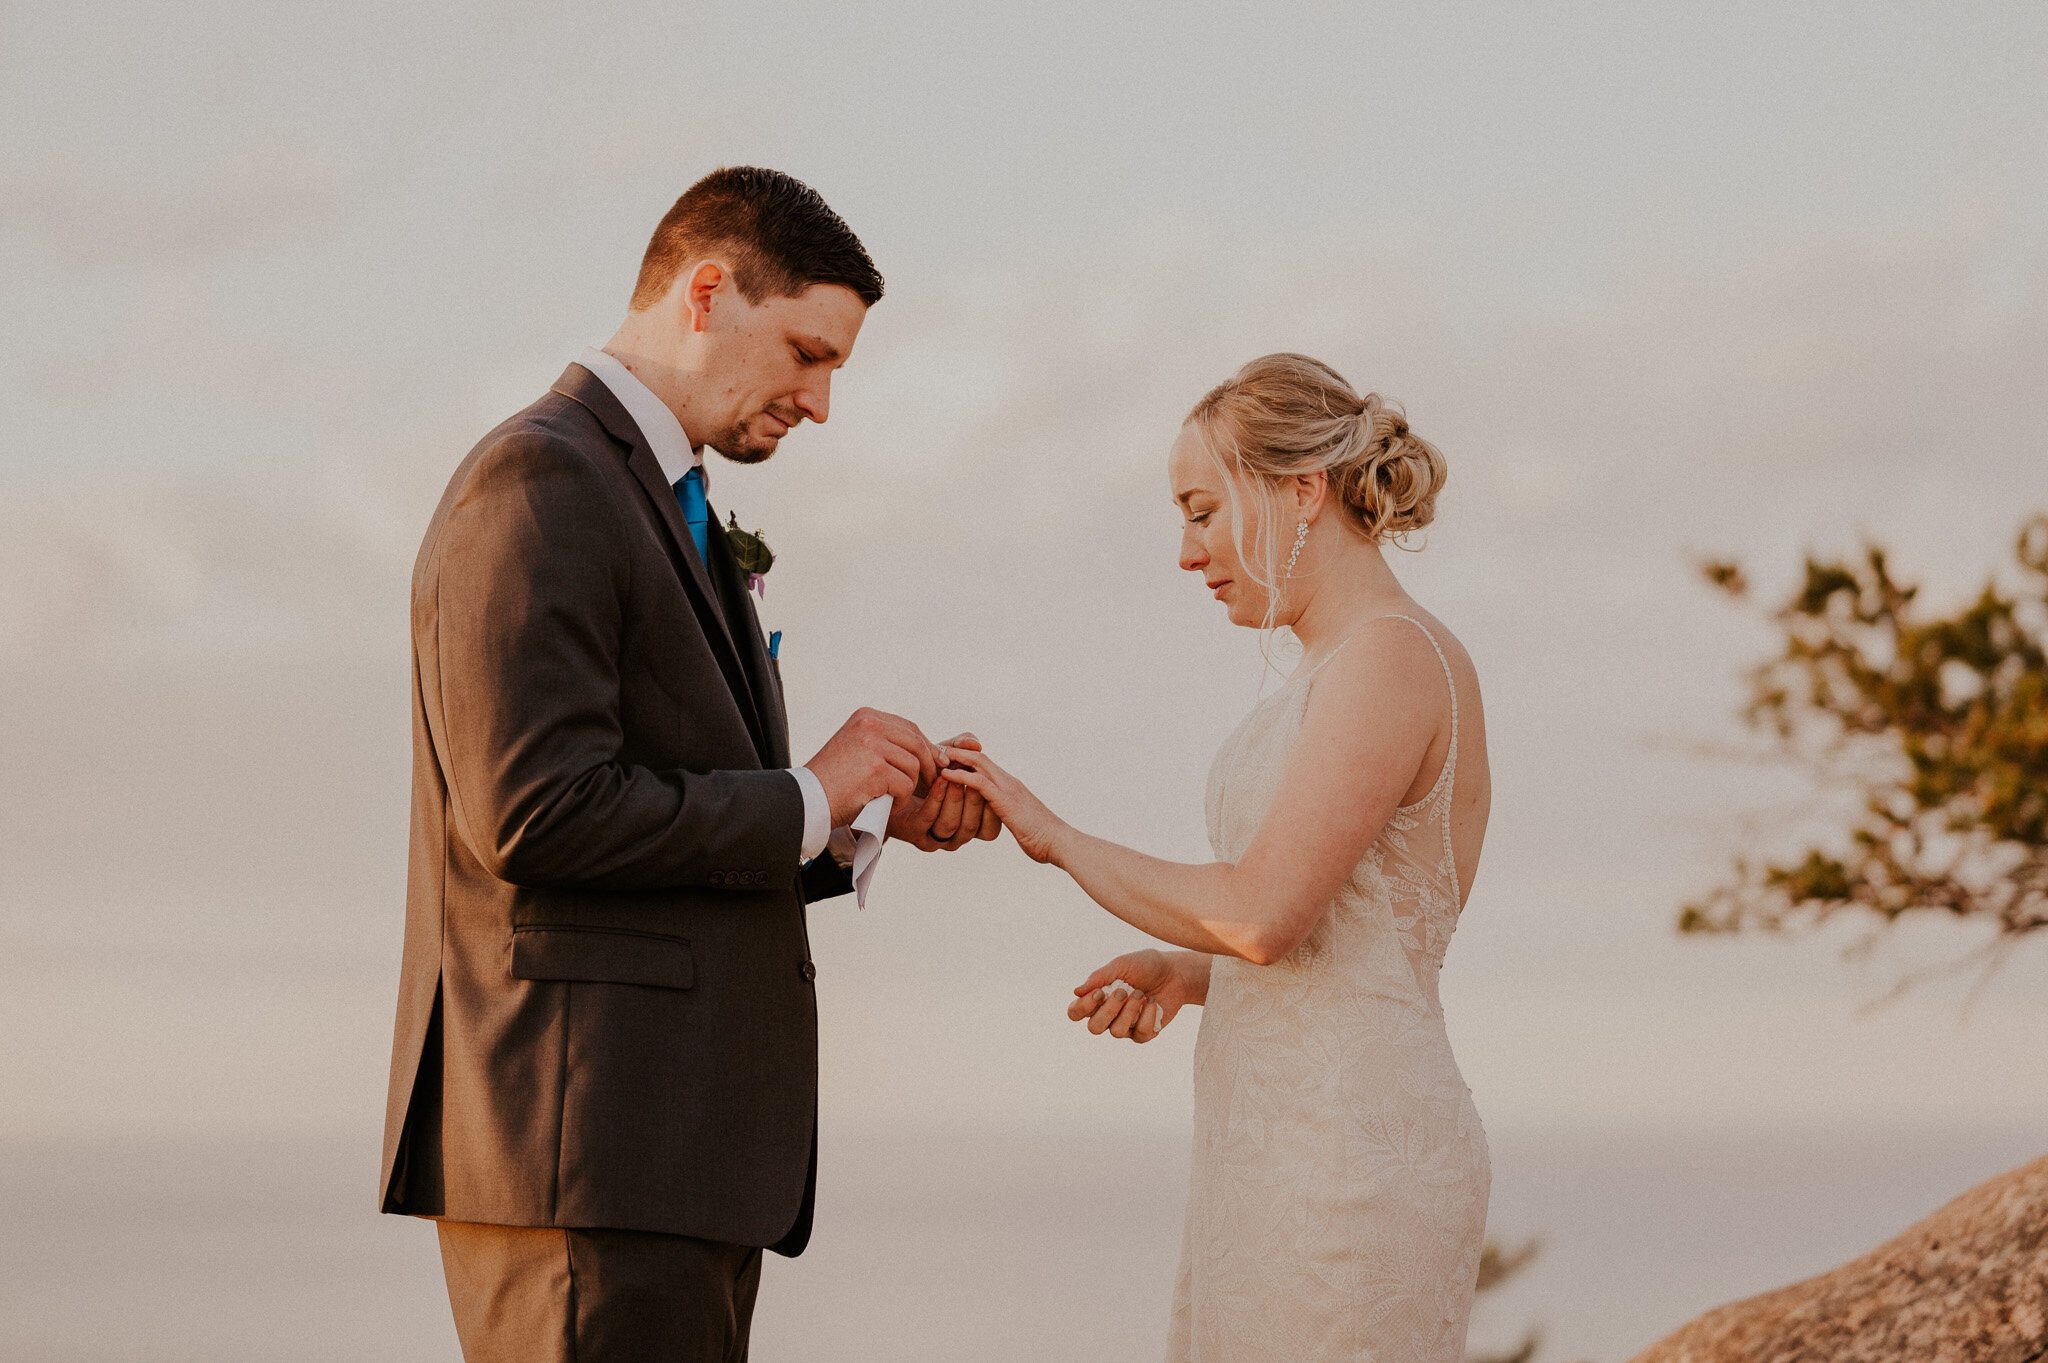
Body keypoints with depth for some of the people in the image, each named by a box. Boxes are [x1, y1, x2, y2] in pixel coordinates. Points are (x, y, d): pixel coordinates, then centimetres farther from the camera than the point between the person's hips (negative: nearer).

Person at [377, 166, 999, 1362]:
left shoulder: (668, 519, 24)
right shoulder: (537, 482, -9)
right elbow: (539, 815, -19)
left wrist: (882, 813, 10)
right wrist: (807, 799, -10)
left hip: (679, 1154, 10)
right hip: (585, 1145, -10)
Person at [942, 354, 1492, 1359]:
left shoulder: (1393, 661, -13)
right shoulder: (1348, 676, 18)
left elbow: (1261, 915, -22)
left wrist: (1058, 839, -10)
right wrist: (1187, 976, 9)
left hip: (1351, 1160, -10)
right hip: (1285, 1156, 10)